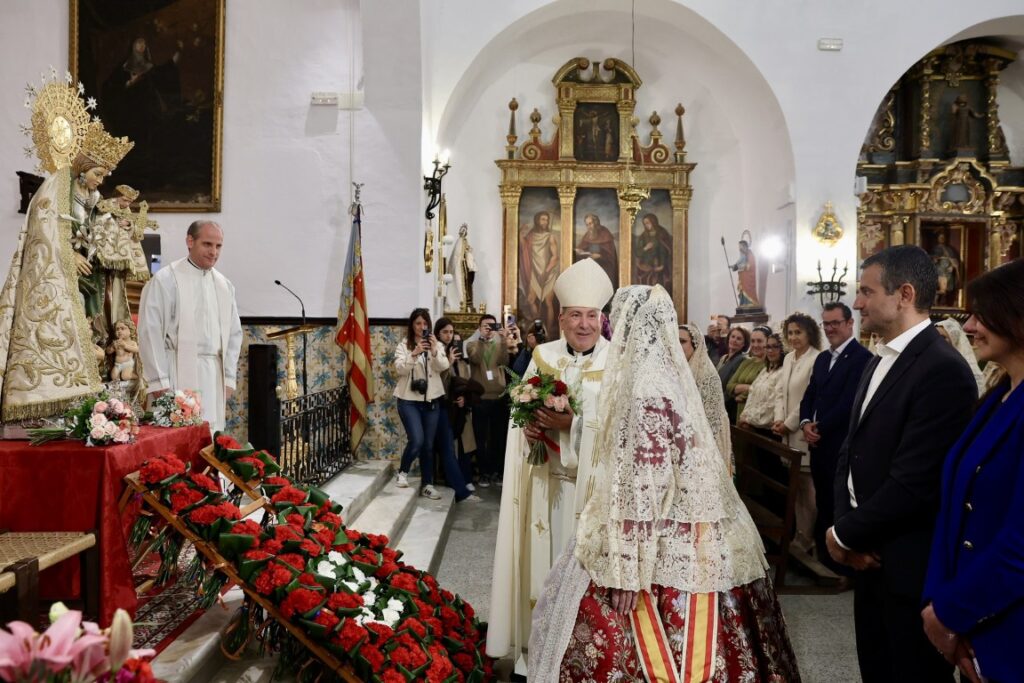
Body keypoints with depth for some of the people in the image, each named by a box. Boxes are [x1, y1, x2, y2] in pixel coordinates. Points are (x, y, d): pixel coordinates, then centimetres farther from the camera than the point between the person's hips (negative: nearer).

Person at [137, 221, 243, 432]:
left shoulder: (224, 285, 13)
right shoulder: (165, 280, -4)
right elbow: (150, 332, -6)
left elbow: (234, 333, 17)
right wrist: (158, 380, -9)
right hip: (178, 376, -5)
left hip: (214, 376, 5)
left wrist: (229, 377, 10)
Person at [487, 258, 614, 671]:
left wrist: (572, 423, -22)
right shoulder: (543, 356, 7)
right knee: (545, 559, 10)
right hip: (547, 480, 3)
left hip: (592, 484, -3)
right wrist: (529, 428, -12)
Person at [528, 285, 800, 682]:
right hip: (681, 539, 9)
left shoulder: (645, 385, -21)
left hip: (658, 548, -9)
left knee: (650, 648, 5)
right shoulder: (663, 372, 7)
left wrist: (627, 567, -20)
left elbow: (644, 485, -23)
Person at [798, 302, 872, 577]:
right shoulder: (822, 358, 15)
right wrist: (806, 423, -4)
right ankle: (823, 558, 27)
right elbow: (810, 395, 14)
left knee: (839, 505, 2)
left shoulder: (862, 357, -13)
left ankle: (844, 565, 15)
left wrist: (820, 428, -13)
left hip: (842, 445, -8)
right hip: (819, 443, 8)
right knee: (823, 503, 15)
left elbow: (848, 402, -20)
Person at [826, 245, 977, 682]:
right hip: (870, 553, 8)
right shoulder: (879, 363, 9)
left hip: (911, 565, -8)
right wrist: (848, 530, -6)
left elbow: (913, 484, -26)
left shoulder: (942, 371, -22)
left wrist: (845, 534, -13)